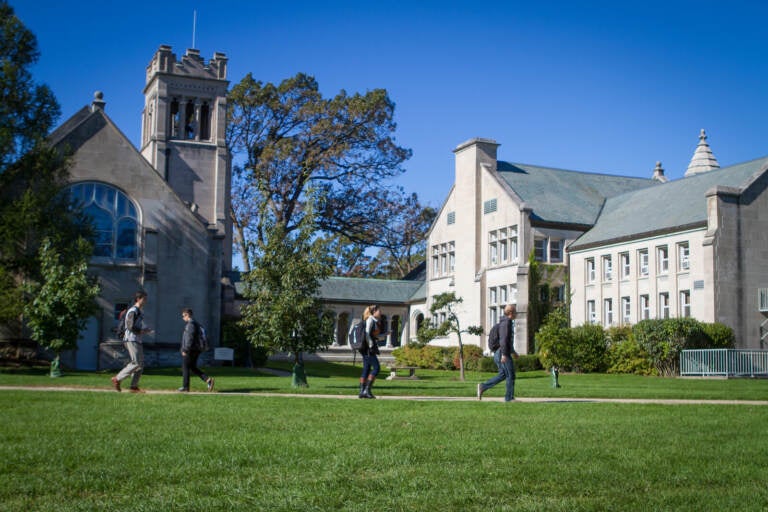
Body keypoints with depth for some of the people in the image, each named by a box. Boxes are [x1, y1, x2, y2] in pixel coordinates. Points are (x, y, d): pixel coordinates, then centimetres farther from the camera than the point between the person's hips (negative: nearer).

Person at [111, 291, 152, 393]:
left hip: (137, 341, 10)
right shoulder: (133, 311, -12)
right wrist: (142, 331, -13)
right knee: (136, 363, -13)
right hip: (131, 340, -10)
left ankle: (134, 386, 7)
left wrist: (145, 330, 8)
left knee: (140, 364, 6)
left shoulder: (140, 311, 19)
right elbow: (130, 327, -21)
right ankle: (117, 379, -4)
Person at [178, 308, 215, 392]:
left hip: (190, 350, -10)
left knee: (185, 368, 0)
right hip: (196, 350, 10)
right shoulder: (196, 323, 17)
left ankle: (185, 387, 5)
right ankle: (208, 379, 0)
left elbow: (190, 338, -22)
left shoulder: (190, 324, -15)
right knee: (193, 368, 13)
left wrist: (185, 350, -21)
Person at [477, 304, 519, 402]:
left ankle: (483, 387, 6)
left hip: (498, 353, 10)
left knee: (502, 375, 13)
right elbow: (504, 339, -22)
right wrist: (504, 354, -26)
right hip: (503, 354, -10)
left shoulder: (507, 322, 18)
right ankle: (509, 397, 3)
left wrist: (513, 352, 31)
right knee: (510, 375, -2)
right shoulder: (507, 322, -14)